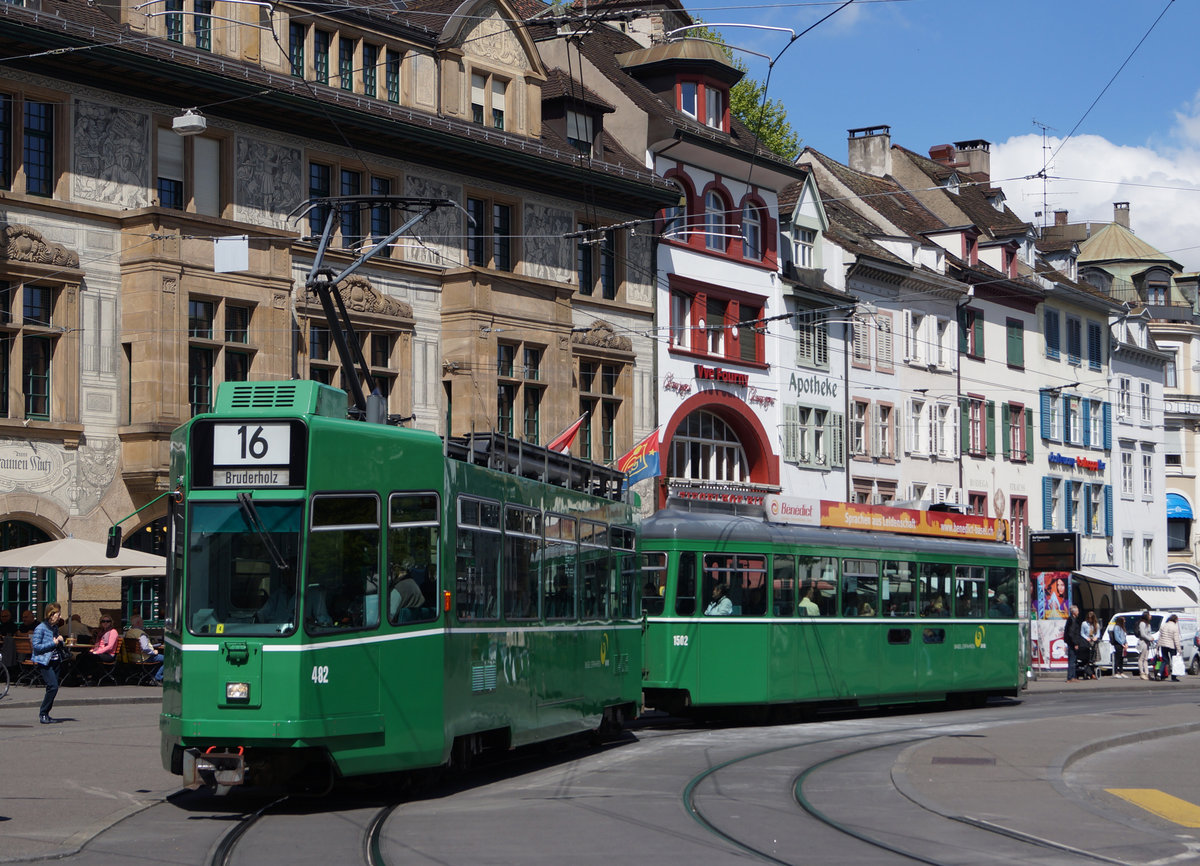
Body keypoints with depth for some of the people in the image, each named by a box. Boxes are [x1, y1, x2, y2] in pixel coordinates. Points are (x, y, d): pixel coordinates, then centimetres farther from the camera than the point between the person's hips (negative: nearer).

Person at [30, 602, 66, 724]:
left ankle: (45, 714, 13)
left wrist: (60, 641, 2)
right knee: (53, 686, -17)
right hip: (44, 662, -8)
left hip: (55, 661, 8)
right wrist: (53, 643, -17)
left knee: (52, 688, 5)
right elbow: (36, 646, -16)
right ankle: (43, 713, -7)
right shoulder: (40, 628, -10)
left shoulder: (55, 628, 14)